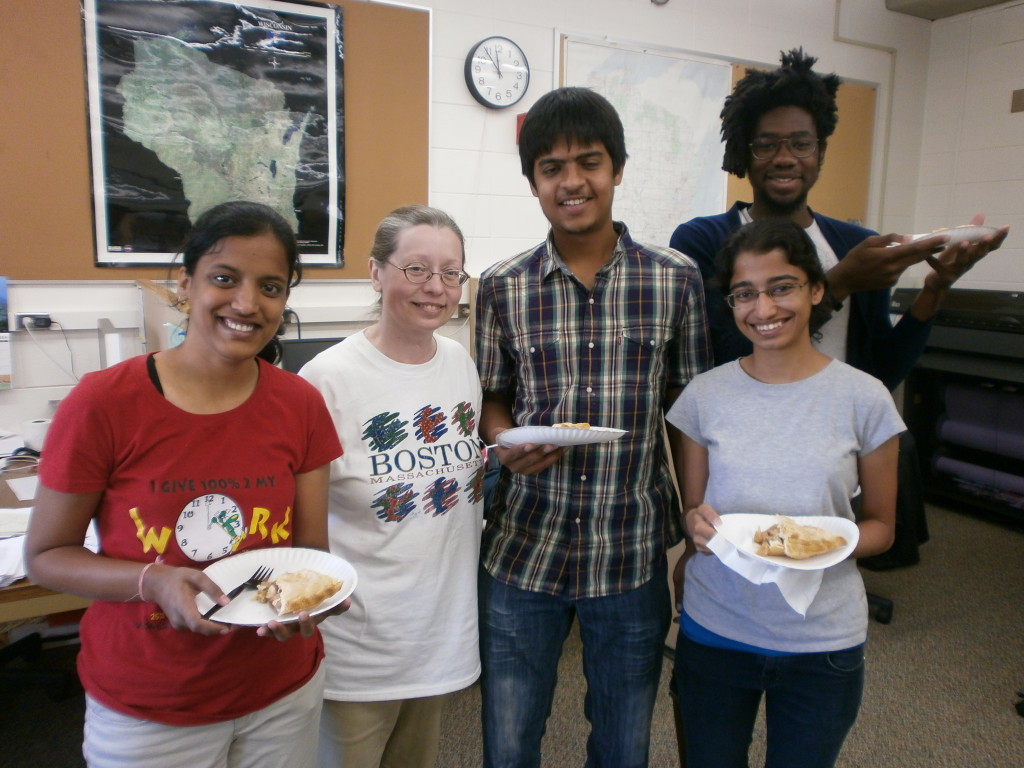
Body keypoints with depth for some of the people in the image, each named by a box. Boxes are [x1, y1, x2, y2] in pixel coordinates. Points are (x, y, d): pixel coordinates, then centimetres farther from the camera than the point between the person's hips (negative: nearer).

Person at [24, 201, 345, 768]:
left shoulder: (302, 406, -8)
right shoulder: (102, 403, -16)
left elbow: (311, 547, -1)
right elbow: (45, 555, -7)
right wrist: (155, 582, -23)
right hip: (145, 710, -2)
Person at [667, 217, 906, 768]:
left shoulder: (864, 399, -8)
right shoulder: (705, 395, -4)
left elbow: (881, 526, 1)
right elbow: (690, 509, 5)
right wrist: (697, 522, -18)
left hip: (822, 643, -1)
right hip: (714, 630, 1)